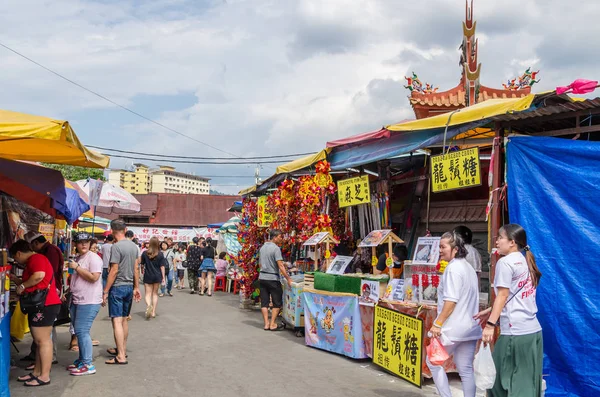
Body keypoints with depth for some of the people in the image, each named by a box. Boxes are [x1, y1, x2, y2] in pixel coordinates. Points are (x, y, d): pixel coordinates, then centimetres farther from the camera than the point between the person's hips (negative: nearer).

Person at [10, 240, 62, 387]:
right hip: (39, 306, 11)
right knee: (39, 341, 15)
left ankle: (44, 376, -5)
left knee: (43, 341, -8)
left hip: (44, 306, -11)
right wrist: (15, 279, 23)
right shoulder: (32, 262, 23)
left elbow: (39, 275, -28)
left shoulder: (36, 258, -10)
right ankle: (36, 372, 23)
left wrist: (22, 286, -16)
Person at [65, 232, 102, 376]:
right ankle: (82, 360, 25)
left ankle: (88, 365, -6)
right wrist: (71, 290, 20)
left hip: (89, 302, -9)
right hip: (76, 300, 9)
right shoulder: (78, 258, 16)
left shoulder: (93, 258, -12)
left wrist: (76, 267, -18)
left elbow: (94, 277, -23)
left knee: (82, 331, -11)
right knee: (78, 331, 14)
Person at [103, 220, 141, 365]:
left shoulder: (116, 246, -15)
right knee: (124, 320, 17)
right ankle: (122, 349, 28)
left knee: (117, 321, -6)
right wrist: (136, 288, 17)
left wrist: (105, 291, -12)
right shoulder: (133, 246, 7)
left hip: (117, 287, -8)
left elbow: (114, 271, -17)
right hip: (129, 287, 8)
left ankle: (121, 356, -8)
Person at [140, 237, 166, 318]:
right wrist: (163, 277, 3)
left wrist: (142, 271, 25)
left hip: (148, 276, -1)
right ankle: (153, 312, 14)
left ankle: (148, 305, -26)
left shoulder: (145, 253, -7)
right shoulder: (160, 254, -6)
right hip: (157, 276, 1)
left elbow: (142, 264, 3)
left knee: (148, 293, 4)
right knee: (155, 293, 13)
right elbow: (162, 266, -5)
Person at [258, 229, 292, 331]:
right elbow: (280, 265, -19)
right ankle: (272, 324, 3)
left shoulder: (262, 247, 11)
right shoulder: (276, 248, -13)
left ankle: (266, 324, 9)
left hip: (262, 277, 7)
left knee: (264, 302, 8)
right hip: (272, 278, -7)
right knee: (277, 302, 4)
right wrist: (288, 279, -18)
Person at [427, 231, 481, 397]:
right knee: (466, 369, 10)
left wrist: (437, 323, -19)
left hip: (454, 328, -9)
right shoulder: (468, 267, 15)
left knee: (433, 362, 6)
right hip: (470, 327, 9)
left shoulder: (453, 268, -14)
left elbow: (451, 300, -21)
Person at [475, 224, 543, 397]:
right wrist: (490, 311, 25)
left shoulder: (505, 262, -8)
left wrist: (490, 324, -15)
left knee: (503, 378, 0)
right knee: (527, 382, 11)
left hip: (515, 332, -9)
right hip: (533, 330, 9)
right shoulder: (525, 261, 16)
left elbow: (503, 296, -14)